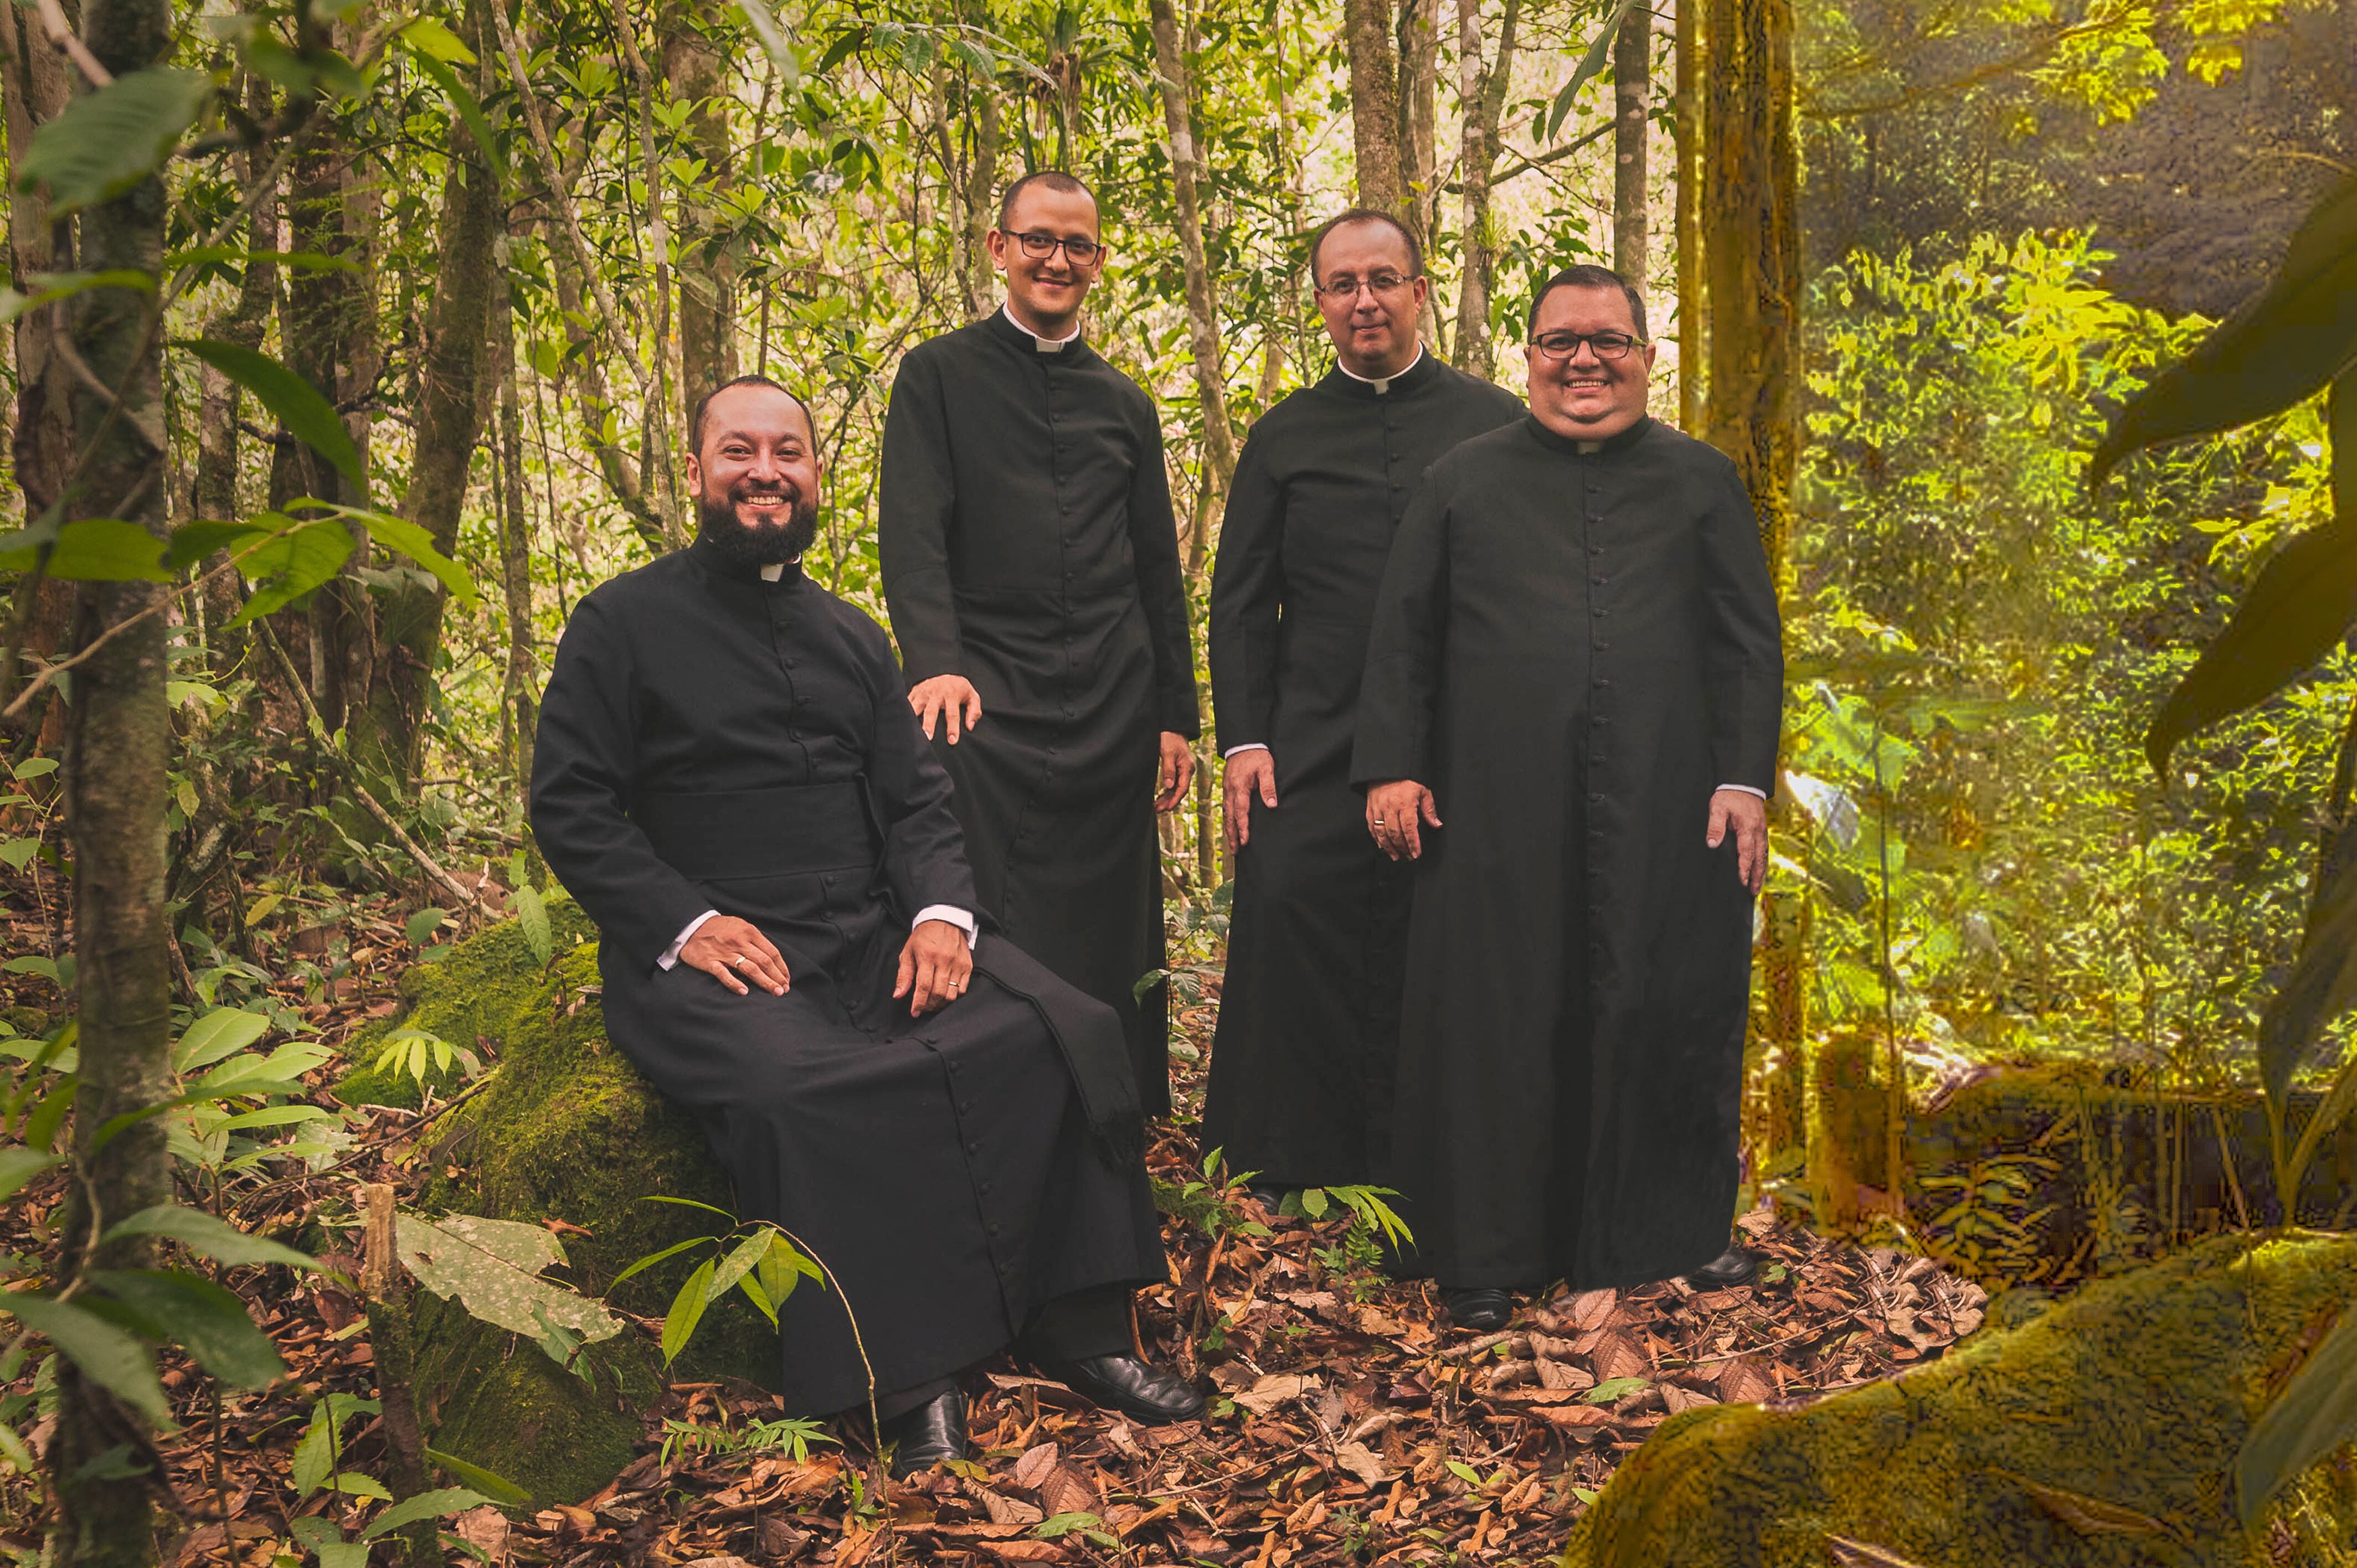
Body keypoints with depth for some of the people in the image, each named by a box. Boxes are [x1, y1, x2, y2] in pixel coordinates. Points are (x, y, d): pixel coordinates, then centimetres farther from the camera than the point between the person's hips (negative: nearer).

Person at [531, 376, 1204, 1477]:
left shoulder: (850, 638, 22)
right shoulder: (624, 623, 6)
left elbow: (917, 800, 16)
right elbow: (569, 807, 0)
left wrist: (941, 911, -5)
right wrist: (686, 922, -14)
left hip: (876, 936, 5)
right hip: (713, 955, -4)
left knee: (1068, 1033, -19)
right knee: (803, 1090, -37)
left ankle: (1075, 1327, -8)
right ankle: (905, 1376, -24)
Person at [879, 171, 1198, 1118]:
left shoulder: (1124, 402, 18)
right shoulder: (938, 375, 7)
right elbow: (912, 532, -5)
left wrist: (1175, 716, 12)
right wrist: (934, 661, -21)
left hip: (1112, 707, 4)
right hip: (988, 702, -3)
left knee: (1113, 937, 5)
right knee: (993, 943, -9)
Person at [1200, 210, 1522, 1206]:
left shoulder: (1495, 425, 9)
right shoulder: (1283, 438, 12)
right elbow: (1238, 603, 11)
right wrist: (1242, 740, 0)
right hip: (1312, 747, 1)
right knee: (1289, 909, -11)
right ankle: (1286, 1167, 3)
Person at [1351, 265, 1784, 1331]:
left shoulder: (1702, 482, 13)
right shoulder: (1465, 480, 12)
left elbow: (1749, 641, 9)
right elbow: (1402, 636, 9)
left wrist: (1747, 778, -1)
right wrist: (1392, 765, 0)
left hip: (1664, 805, 1)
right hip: (1499, 805, -1)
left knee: (1668, 1013, 6)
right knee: (1497, 1020, 3)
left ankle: (1677, 1230, 24)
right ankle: (1484, 1254, 14)